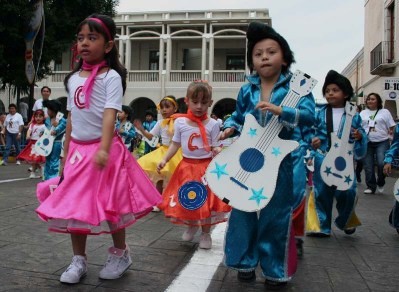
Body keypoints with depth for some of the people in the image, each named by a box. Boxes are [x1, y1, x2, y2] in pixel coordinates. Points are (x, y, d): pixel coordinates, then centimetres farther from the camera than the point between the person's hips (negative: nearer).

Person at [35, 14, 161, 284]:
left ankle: (121, 254, 25)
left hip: (103, 149, -6)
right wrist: (66, 154, 14)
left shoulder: (111, 77, -8)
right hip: (78, 150, 6)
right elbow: (72, 118, 15)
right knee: (74, 206, 6)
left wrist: (103, 148, -33)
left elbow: (110, 114, -20)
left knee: (110, 204, 3)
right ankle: (79, 261, 21)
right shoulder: (73, 78, 11)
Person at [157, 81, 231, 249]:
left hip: (206, 167, -2)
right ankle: (191, 226, 39)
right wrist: (164, 160, -4)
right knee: (185, 200, 11)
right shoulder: (180, 122, -2)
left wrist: (219, 151, -26)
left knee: (206, 201, 4)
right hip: (186, 166, 2)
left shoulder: (212, 124, -7)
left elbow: (215, 148, -4)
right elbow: (175, 144, 5)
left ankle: (206, 233, 24)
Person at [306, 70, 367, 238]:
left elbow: (361, 135, 8)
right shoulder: (320, 113, 3)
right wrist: (313, 141, -14)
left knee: (347, 192, -3)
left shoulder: (353, 115, 3)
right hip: (323, 160, 1)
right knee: (321, 192, 5)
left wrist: (359, 137, -14)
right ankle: (321, 226, 19)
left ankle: (346, 222, 26)